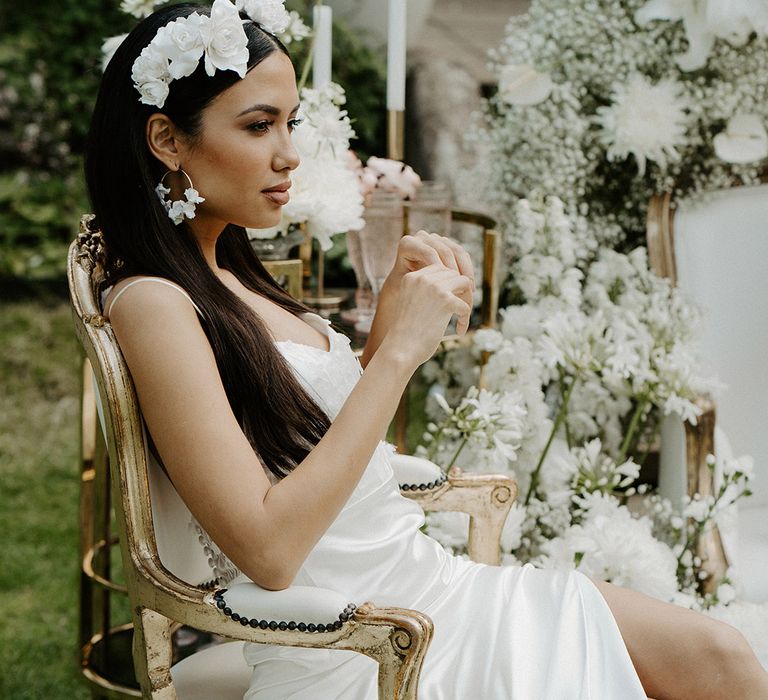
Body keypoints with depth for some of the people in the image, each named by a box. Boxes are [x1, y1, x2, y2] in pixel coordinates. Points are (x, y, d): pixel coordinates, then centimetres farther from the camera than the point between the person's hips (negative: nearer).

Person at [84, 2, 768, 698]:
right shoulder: (149, 303, -17)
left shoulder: (226, 275, 11)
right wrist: (399, 352, -21)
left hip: (418, 581, 8)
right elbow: (268, 548, -24)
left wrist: (397, 305, 1)